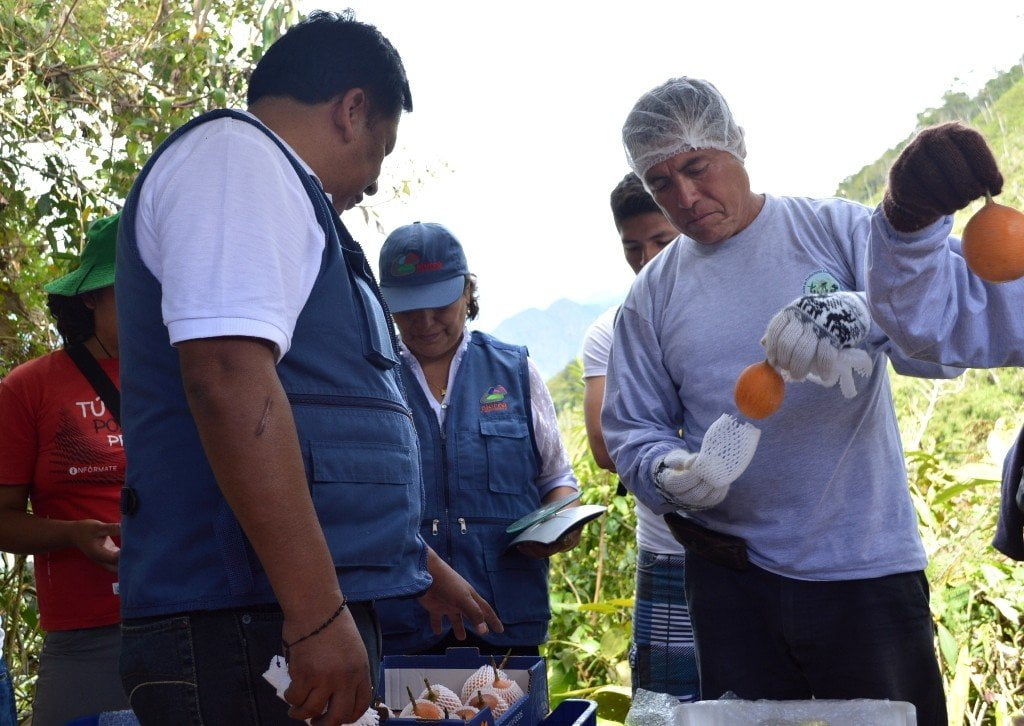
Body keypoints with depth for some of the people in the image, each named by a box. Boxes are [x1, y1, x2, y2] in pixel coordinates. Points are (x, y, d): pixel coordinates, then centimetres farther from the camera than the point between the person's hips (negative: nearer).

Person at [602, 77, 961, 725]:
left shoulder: (839, 231, -3)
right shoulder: (654, 293, 5)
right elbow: (631, 428, 8)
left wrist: (864, 317, -35)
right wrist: (667, 473, -15)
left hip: (869, 573, -2)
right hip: (733, 577, 2)